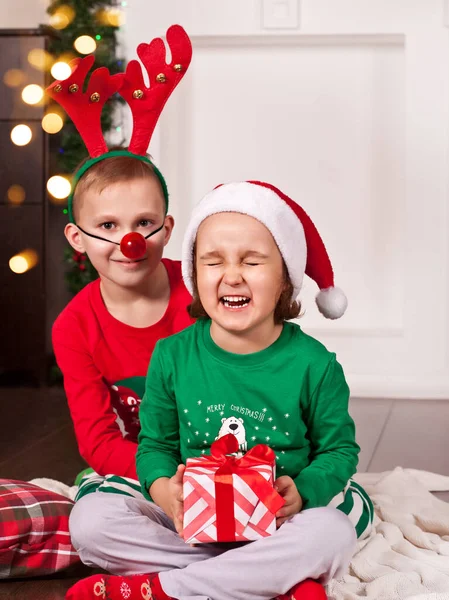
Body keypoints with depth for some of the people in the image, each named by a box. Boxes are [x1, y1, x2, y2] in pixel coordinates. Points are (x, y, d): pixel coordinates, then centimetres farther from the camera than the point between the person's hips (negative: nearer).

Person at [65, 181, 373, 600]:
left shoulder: (314, 364, -6)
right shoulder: (171, 356, -2)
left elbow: (339, 448, 3)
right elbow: (156, 443, 7)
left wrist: (302, 491, -17)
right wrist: (163, 488, -16)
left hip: (276, 526, -1)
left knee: (333, 533, -33)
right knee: (92, 519, -21)